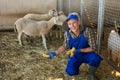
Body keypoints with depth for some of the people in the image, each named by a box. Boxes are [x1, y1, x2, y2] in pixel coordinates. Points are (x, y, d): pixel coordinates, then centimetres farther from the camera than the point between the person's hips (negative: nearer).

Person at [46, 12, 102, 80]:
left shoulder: (87, 31, -24)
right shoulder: (67, 34, -15)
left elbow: (93, 48, -20)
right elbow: (65, 46, 1)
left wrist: (80, 50, -30)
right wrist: (55, 53, -12)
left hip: (87, 53, -2)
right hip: (75, 56, 2)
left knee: (96, 59, -33)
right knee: (70, 72, -20)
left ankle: (91, 74, -1)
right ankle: (76, 64, 17)